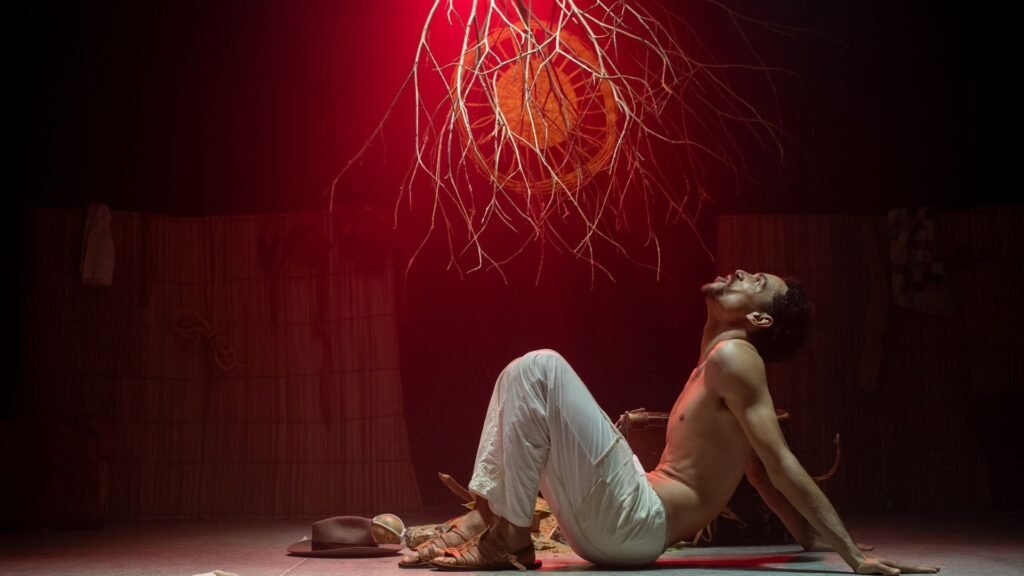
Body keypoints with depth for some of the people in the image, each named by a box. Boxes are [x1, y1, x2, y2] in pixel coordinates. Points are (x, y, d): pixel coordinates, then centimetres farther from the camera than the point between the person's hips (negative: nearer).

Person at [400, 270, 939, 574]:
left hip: (635, 522, -9)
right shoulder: (714, 365, 21)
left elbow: (781, 465, -12)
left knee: (538, 369, -15)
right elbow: (760, 473, 22)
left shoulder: (734, 357, -8)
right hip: (616, 528, 9)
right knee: (523, 386, 19)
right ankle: (485, 516, 6)